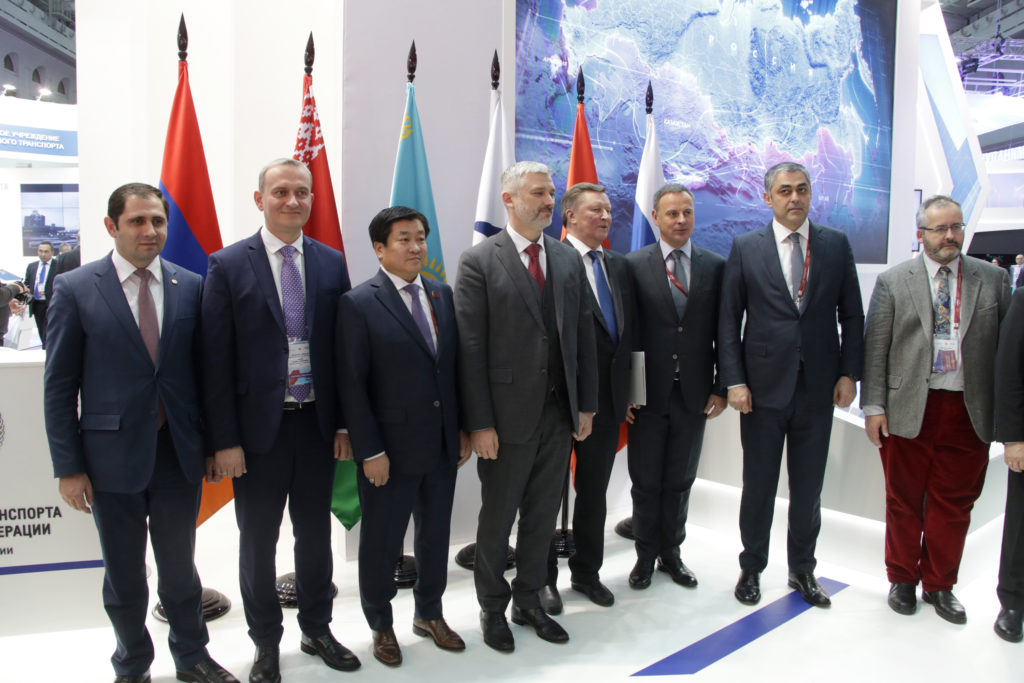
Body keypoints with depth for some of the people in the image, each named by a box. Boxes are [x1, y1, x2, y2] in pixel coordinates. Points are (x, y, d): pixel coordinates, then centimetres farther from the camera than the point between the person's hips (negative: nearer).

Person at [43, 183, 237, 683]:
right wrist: (68, 467, -6)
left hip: (179, 453, 2)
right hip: (113, 456, -1)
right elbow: (59, 386, -4)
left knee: (180, 566, 16)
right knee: (123, 576, 14)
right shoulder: (75, 289, -5)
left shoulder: (190, 286, 1)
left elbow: (204, 370, 6)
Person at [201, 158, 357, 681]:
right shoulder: (228, 265, -5)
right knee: (258, 543, 12)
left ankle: (317, 629, 36)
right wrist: (225, 441, -10)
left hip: (318, 424, 3)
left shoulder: (331, 263, 3)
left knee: (315, 534, 16)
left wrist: (345, 423, 1)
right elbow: (216, 359, -7)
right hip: (258, 428, -2)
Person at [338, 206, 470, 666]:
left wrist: (463, 429, 7)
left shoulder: (443, 295, 6)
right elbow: (352, 385, -12)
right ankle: (381, 625, 34)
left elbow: (455, 367, 9)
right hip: (390, 451, -5)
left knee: (436, 534, 18)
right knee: (381, 541, 12)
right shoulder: (359, 304, -10)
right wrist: (370, 451, -14)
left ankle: (429, 614, 40)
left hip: (443, 445, 5)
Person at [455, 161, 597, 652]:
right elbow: (470, 348, -11)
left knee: (542, 515, 16)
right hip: (507, 415, -4)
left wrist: (586, 405, 6)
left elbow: (583, 335, 9)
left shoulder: (569, 260, 8)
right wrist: (479, 423, -14)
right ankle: (492, 608, 31)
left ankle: (529, 600, 35)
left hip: (560, 413, 5)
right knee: (497, 518, 11)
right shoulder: (479, 261, -7)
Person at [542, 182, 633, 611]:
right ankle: (543, 579, 27)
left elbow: (626, 330, 13)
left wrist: (626, 390, 9)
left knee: (594, 490, 18)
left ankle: (587, 572, 35)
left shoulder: (618, 266, 12)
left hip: (607, 399, 7)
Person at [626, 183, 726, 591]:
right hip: (648, 393, -2)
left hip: (694, 394, 2)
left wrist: (721, 387, 0)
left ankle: (671, 553, 31)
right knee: (646, 481, 10)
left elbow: (724, 332, 5)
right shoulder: (634, 265, -3)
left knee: (680, 481, 14)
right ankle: (646, 555, 27)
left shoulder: (715, 266, 4)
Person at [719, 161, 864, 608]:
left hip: (818, 387, 2)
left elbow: (851, 315, 7)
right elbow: (728, 320, -2)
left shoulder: (836, 245, 4)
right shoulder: (745, 248, -1)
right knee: (758, 485, 10)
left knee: (808, 487, 13)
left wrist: (848, 373, -1)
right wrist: (733, 380, -9)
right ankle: (752, 568, 27)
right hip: (763, 387, -1)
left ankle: (802, 570, 30)